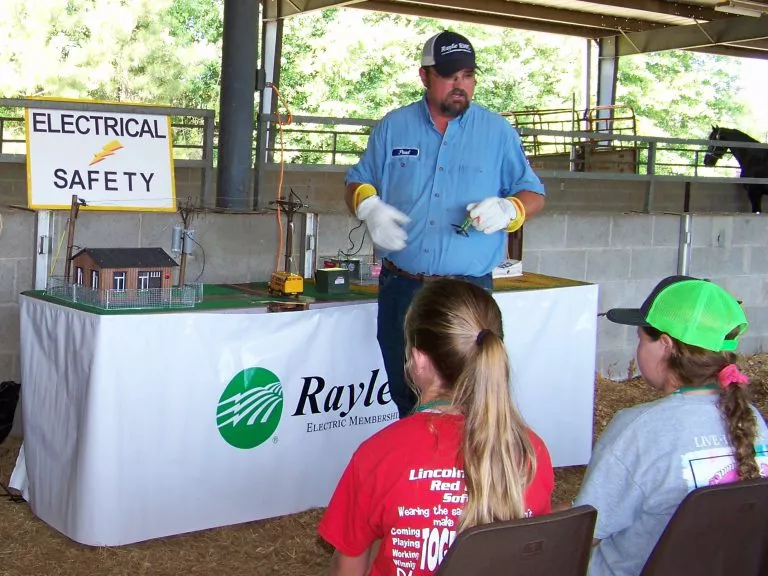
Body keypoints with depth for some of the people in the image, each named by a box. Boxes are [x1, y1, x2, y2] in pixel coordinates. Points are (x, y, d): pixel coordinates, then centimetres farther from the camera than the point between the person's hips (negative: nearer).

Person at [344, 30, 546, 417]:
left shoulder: (498, 132, 4)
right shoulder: (393, 127, 8)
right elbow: (357, 184, 15)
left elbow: (533, 194, 9)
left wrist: (508, 209, -14)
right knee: (407, 400, 13)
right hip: (400, 289, 3)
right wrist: (369, 207, -9)